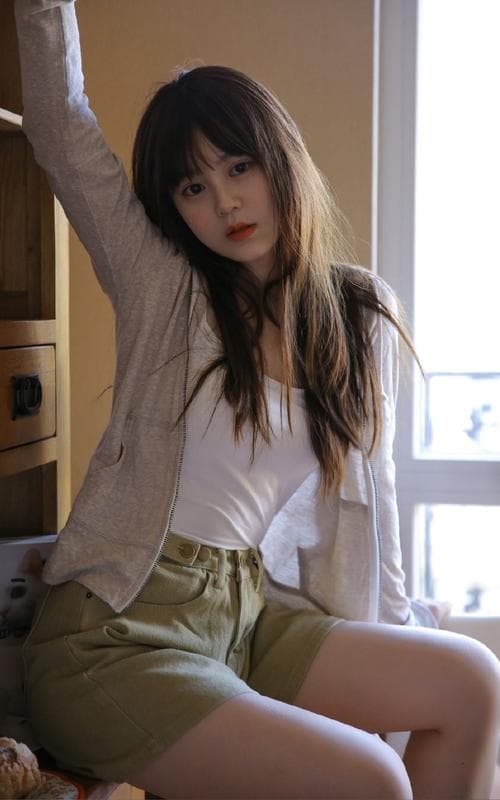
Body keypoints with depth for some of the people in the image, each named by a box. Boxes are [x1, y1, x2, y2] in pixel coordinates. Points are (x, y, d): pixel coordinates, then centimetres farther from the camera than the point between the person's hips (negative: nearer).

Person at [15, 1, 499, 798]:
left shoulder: (363, 320, 9)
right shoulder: (161, 285, 1)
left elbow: (370, 493, 15)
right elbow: (61, 127, -2)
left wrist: (397, 632, 15)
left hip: (251, 618, 5)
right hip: (114, 632, -4)